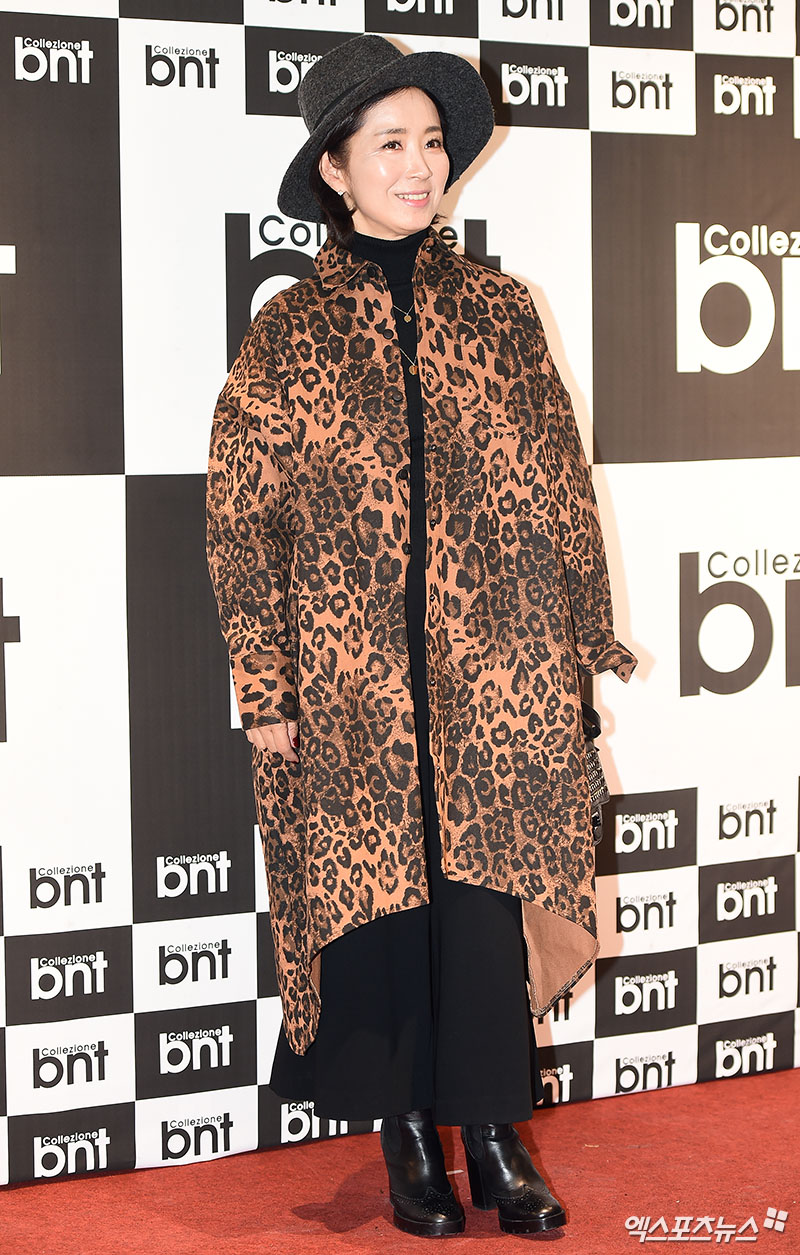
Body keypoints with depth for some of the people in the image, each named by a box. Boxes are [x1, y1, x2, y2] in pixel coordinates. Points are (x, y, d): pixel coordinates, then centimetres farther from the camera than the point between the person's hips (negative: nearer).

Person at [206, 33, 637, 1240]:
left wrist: (585, 639, 7)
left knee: (490, 892, 3)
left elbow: (561, 483, 9)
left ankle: (495, 1130, 17)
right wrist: (265, 692, -4)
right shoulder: (286, 338, 0)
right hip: (352, 685, -1)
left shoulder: (498, 311, 5)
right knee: (379, 899, 5)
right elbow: (244, 521, 0)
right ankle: (410, 1137, 20)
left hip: (496, 672, 1)